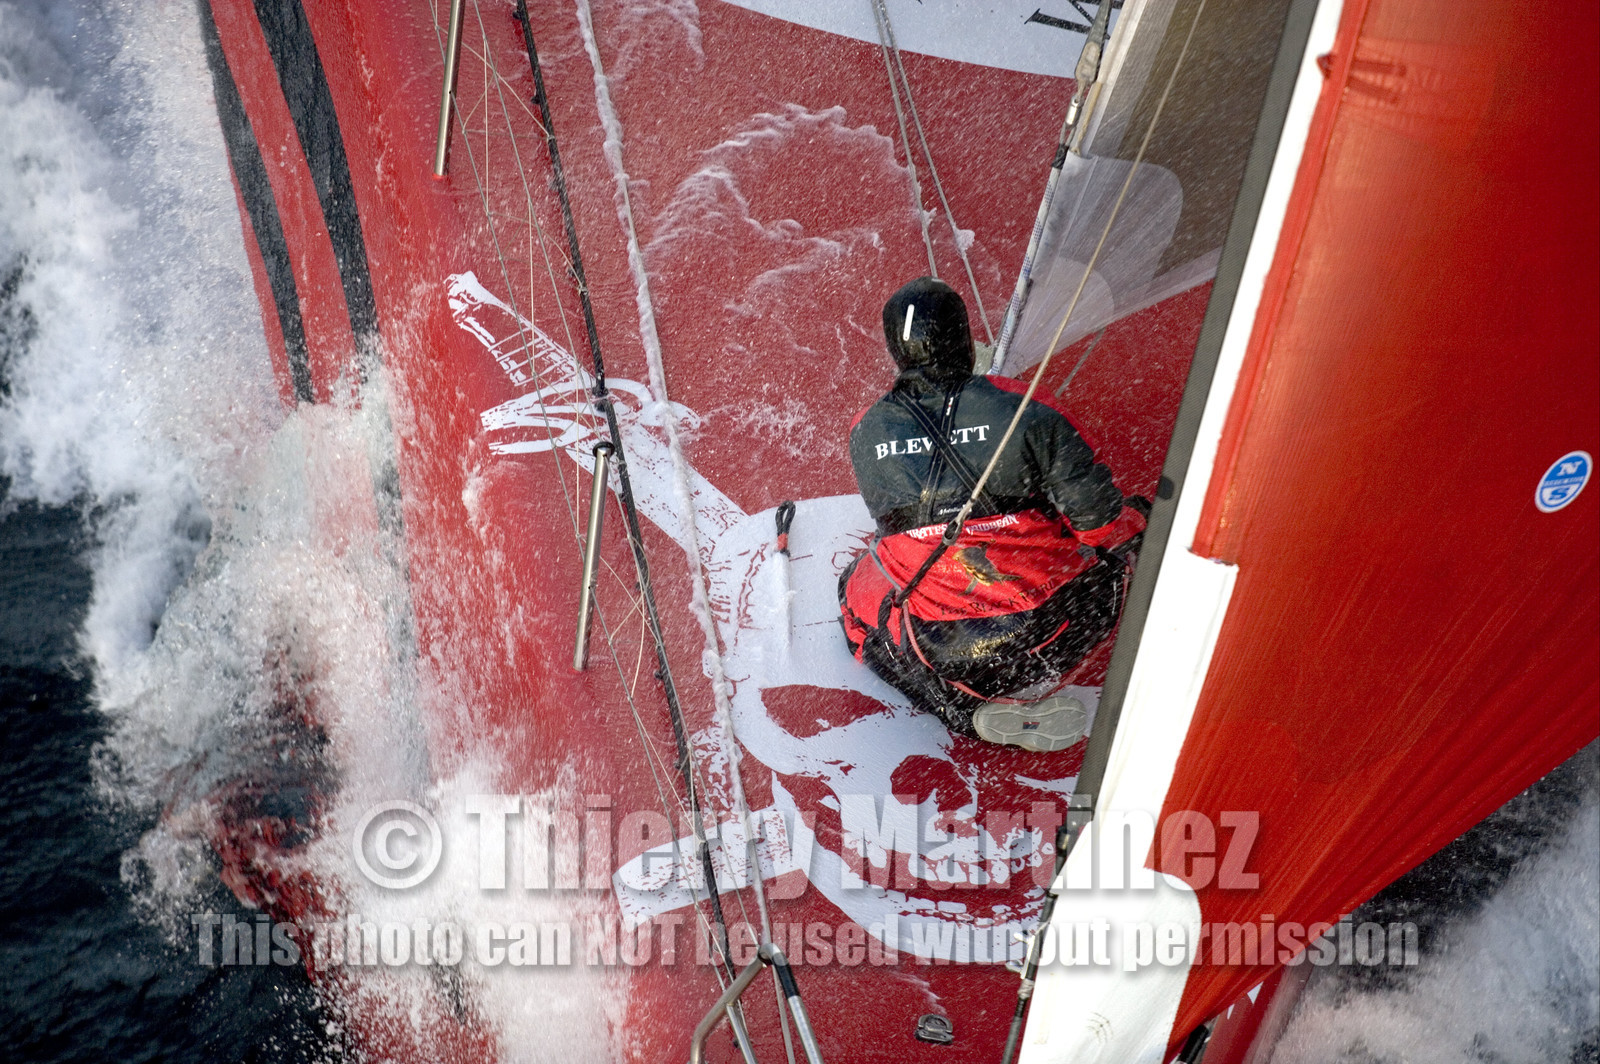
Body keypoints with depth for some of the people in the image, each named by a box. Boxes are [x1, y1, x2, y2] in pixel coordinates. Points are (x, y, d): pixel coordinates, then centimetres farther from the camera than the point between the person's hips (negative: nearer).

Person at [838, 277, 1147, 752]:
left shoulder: (866, 434, -5)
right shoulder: (1024, 411, -13)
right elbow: (1100, 517, -8)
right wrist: (1138, 523, 15)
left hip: (939, 647, 0)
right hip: (1044, 629, 0)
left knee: (859, 594, 31)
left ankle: (967, 708, 12)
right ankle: (1027, 683, 17)